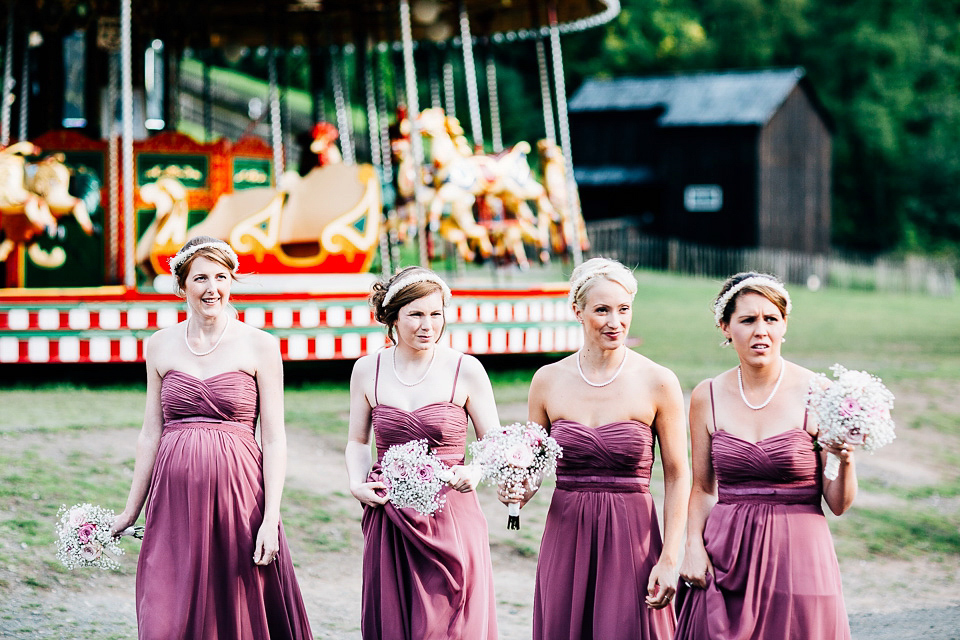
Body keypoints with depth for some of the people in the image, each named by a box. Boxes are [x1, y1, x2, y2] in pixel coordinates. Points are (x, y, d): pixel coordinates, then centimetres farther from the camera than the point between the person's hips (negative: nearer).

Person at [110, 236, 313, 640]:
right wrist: (131, 511, 12)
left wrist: (271, 519, -10)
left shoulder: (259, 346, 0)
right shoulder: (161, 346, 8)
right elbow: (151, 435, 13)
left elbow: (274, 439, -2)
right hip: (176, 496, 2)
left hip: (237, 492, -2)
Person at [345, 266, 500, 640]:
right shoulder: (367, 371, 5)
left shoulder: (466, 371, -3)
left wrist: (475, 472, -17)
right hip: (389, 521, 2)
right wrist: (357, 484, -2)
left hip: (450, 520, -2)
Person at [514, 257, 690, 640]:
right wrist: (517, 491, -10)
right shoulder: (548, 381, 4)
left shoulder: (658, 383, -3)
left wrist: (669, 560, -7)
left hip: (631, 539, -2)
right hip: (566, 539, 2)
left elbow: (676, 477, -1)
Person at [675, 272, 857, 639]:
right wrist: (693, 544, -2)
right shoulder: (707, 397, 4)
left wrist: (845, 461, -21)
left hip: (797, 555, -2)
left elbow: (838, 505, -3)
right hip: (727, 558, 2)